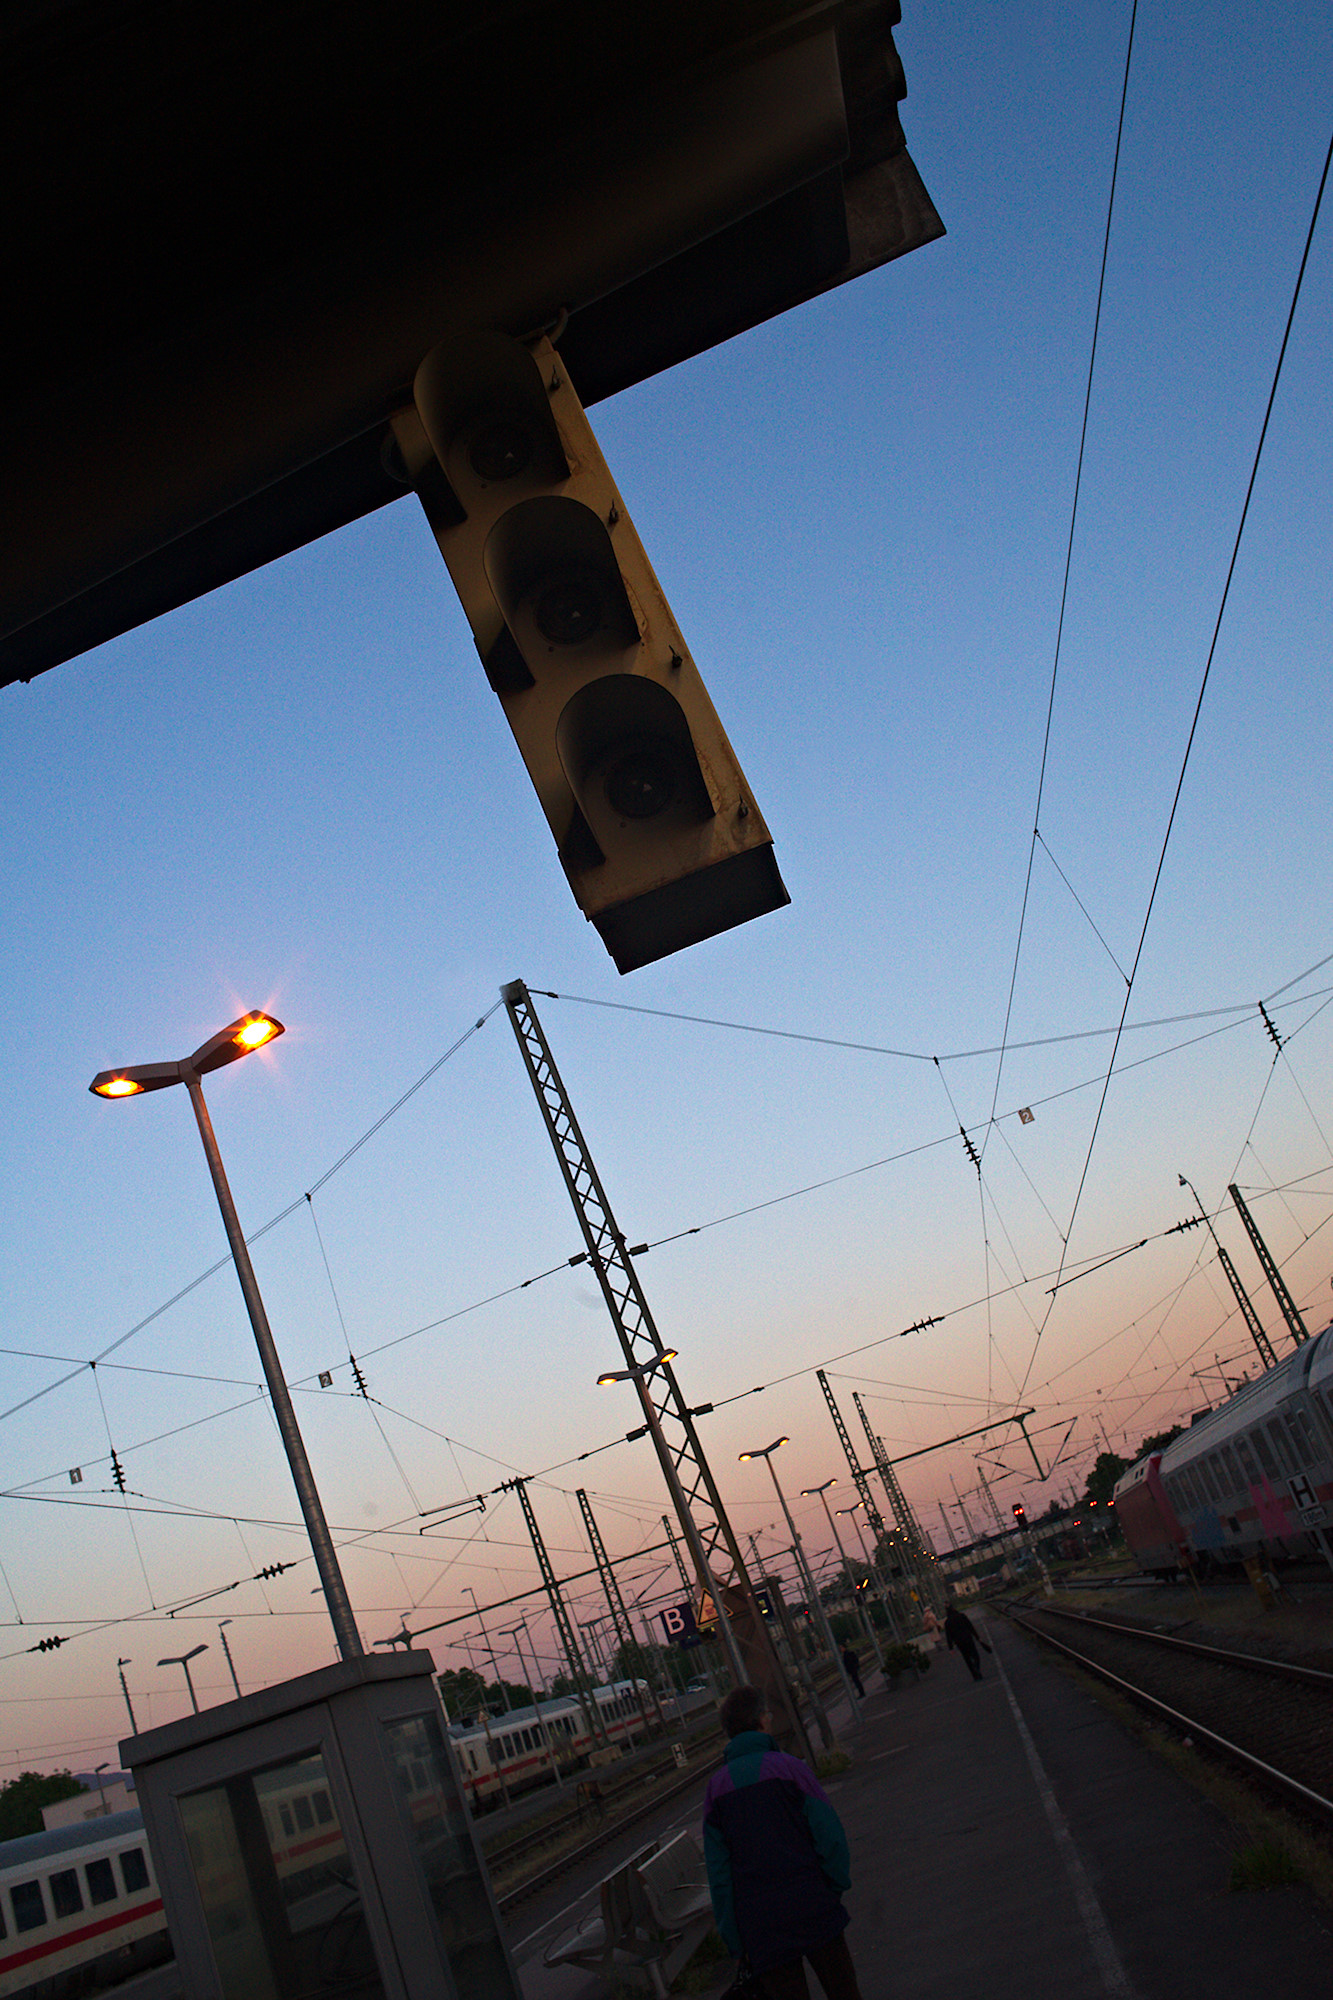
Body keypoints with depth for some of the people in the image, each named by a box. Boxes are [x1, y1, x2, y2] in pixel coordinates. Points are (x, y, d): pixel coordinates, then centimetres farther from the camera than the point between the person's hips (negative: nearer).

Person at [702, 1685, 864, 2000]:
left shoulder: (716, 1787, 4)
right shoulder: (788, 1768, -5)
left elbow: (718, 1871, 3)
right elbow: (829, 1833, -8)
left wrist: (735, 1941, 8)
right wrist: (837, 1885, 7)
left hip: (758, 1926, 2)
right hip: (812, 1907, -2)